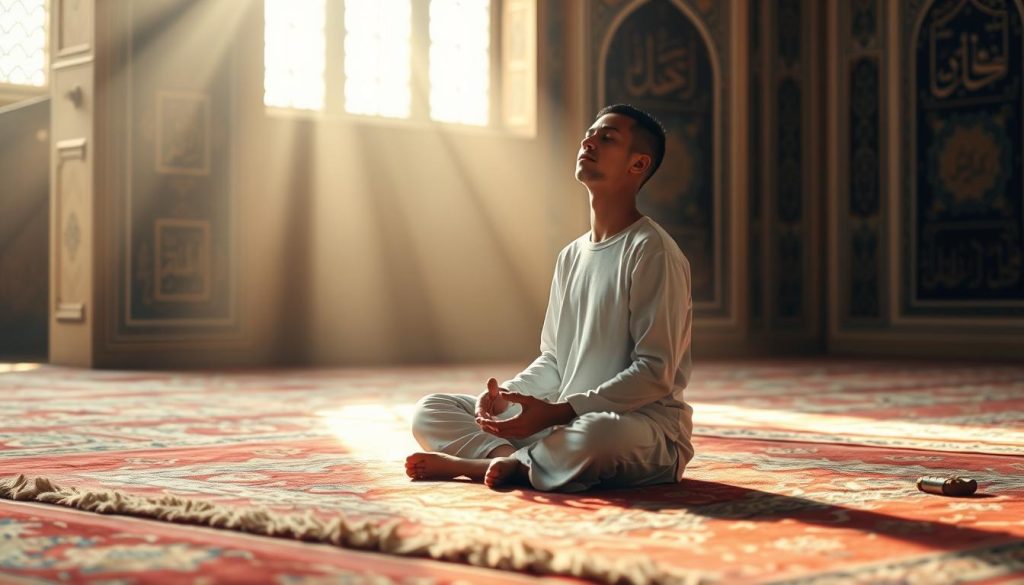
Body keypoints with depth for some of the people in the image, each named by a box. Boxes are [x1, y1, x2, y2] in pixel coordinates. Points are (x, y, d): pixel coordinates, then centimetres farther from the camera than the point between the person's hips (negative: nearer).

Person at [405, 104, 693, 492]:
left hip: (644, 425, -7)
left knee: (598, 435, -44)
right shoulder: (570, 257, 15)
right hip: (566, 422, 8)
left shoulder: (651, 252, -10)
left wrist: (556, 412, -24)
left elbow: (655, 373, -17)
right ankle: (513, 460, -24)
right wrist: (507, 396, -4)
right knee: (429, 411, 1)